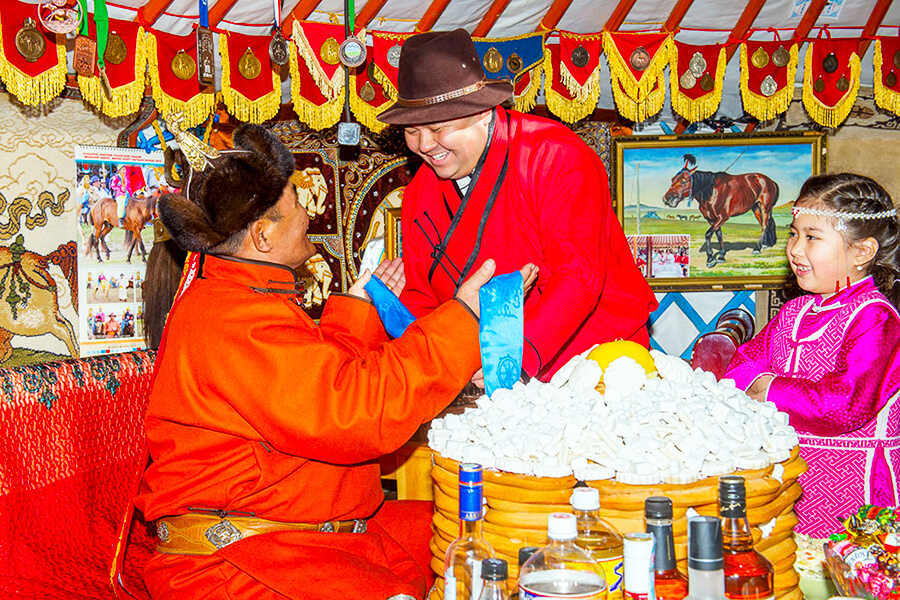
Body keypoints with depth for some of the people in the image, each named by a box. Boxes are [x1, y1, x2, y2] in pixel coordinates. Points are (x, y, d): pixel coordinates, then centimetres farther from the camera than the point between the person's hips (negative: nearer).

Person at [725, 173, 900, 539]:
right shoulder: (794, 313, 12)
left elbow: (846, 405, -23)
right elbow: (744, 363, 13)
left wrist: (771, 391, -15)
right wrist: (754, 381, -10)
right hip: (785, 471, 6)